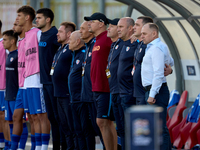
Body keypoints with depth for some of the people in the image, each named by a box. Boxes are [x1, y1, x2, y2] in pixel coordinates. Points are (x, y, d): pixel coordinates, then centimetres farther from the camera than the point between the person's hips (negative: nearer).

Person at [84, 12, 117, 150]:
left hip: (106, 88, -10)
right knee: (107, 123, 10)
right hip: (97, 87, 10)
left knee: (102, 122, -11)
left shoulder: (109, 39, -13)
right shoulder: (97, 41, 17)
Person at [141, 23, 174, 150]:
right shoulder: (162, 46, 17)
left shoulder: (157, 48, -14)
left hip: (156, 91, -11)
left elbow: (158, 74, -22)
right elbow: (170, 62, 35)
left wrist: (152, 95, -23)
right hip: (152, 91, 11)